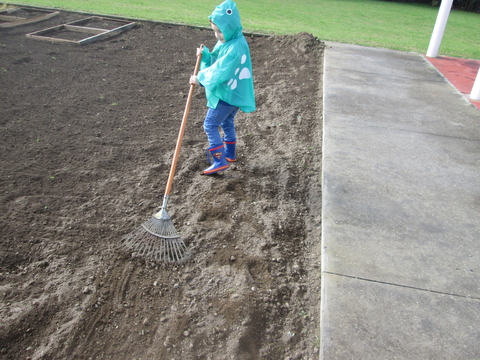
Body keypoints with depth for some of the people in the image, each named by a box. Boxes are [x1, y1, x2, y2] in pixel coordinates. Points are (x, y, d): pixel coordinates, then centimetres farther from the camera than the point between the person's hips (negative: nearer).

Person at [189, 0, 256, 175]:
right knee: (227, 123, 23)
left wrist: (199, 78, -15)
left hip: (227, 95, -10)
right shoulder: (227, 41, 6)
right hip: (235, 93, 10)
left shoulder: (234, 48, -26)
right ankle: (230, 154, 39)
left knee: (210, 125, -6)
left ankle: (220, 161, -4)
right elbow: (216, 63, 10)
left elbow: (219, 72, -27)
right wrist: (204, 54, -8)